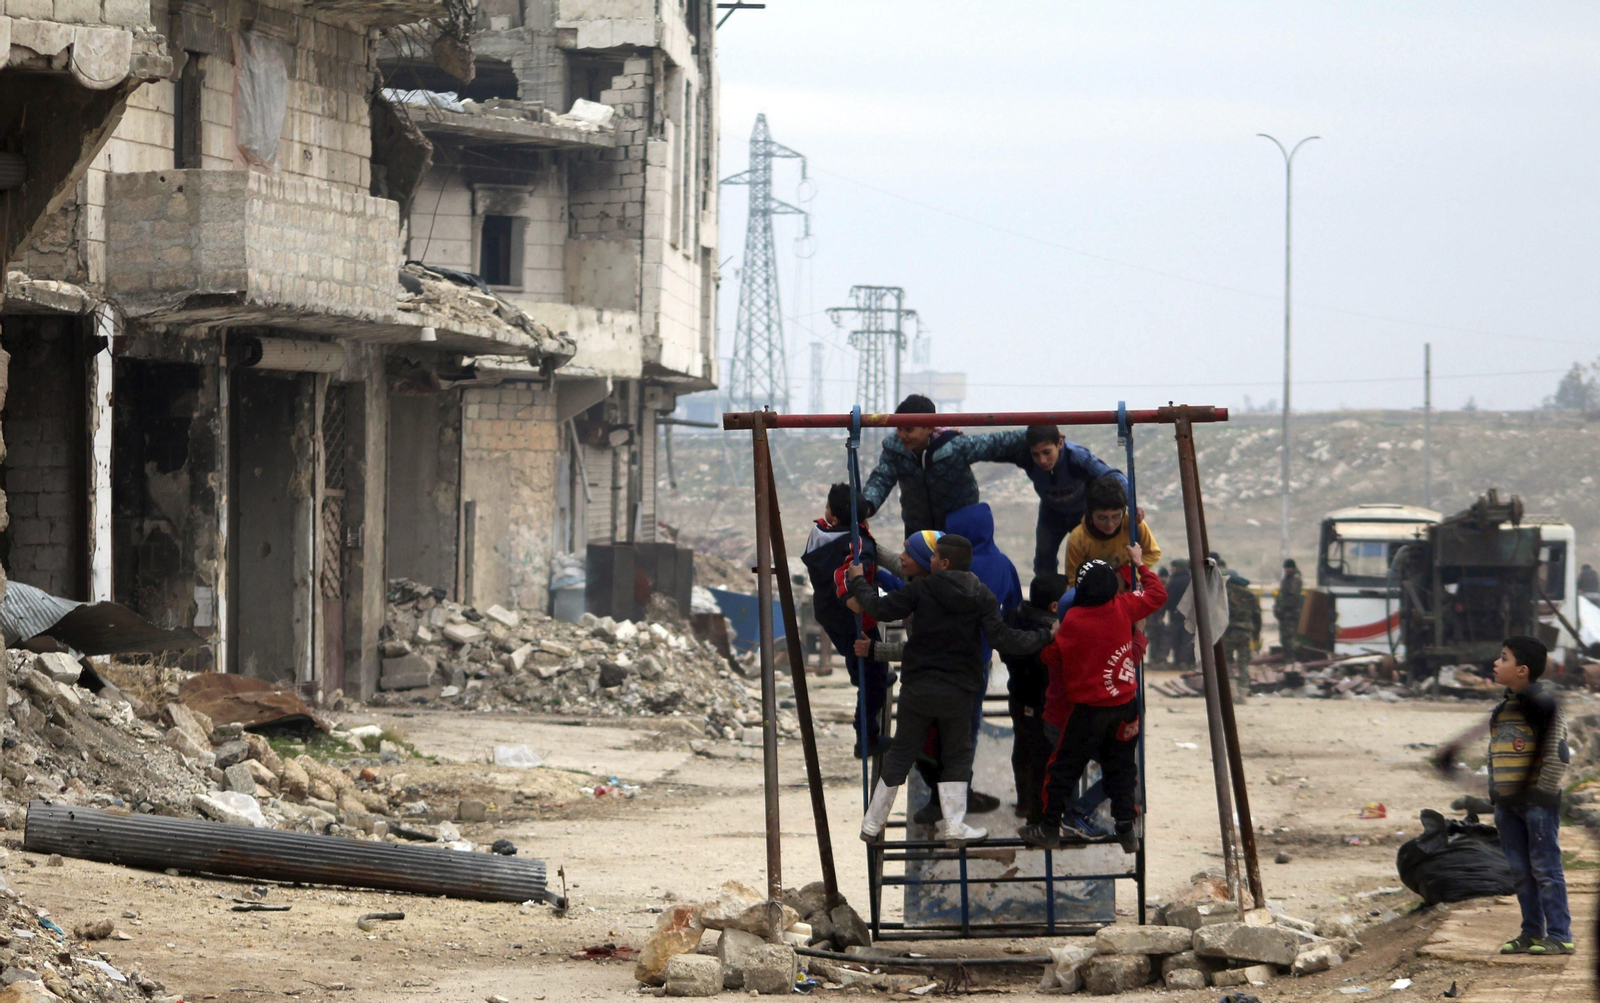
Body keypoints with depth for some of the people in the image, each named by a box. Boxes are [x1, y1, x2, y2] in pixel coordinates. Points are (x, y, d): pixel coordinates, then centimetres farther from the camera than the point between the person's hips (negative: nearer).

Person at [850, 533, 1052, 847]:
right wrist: (1043, 637, 1)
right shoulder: (981, 597, -6)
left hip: (917, 689, 0)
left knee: (900, 754, 10)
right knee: (957, 757, 14)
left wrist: (858, 582, 9)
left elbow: (881, 608, -8)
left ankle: (872, 823, 17)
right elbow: (1003, 639, -13)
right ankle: (954, 826, 8)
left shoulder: (921, 589, -10)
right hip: (958, 692, 0)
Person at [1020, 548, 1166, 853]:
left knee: (1065, 768, 5)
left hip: (1089, 708, -4)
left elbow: (1051, 656, -7)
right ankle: (1126, 830, 9)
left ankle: (1049, 828, 9)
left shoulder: (1074, 620, -16)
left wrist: (1052, 634, 12)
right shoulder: (1123, 607, -5)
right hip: (1125, 706, 4)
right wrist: (1140, 565, 25)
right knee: (1122, 768, 12)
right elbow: (1157, 595, 13)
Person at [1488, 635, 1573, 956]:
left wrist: (1544, 790, -16)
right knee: (1520, 871, 11)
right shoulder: (1502, 709, 13)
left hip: (1538, 800, -8)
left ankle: (1560, 936, -2)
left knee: (1545, 869, -5)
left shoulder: (1543, 701, -11)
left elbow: (1558, 753, -15)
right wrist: (1495, 793, 14)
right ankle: (1532, 933, 18)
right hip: (1507, 803, 8)